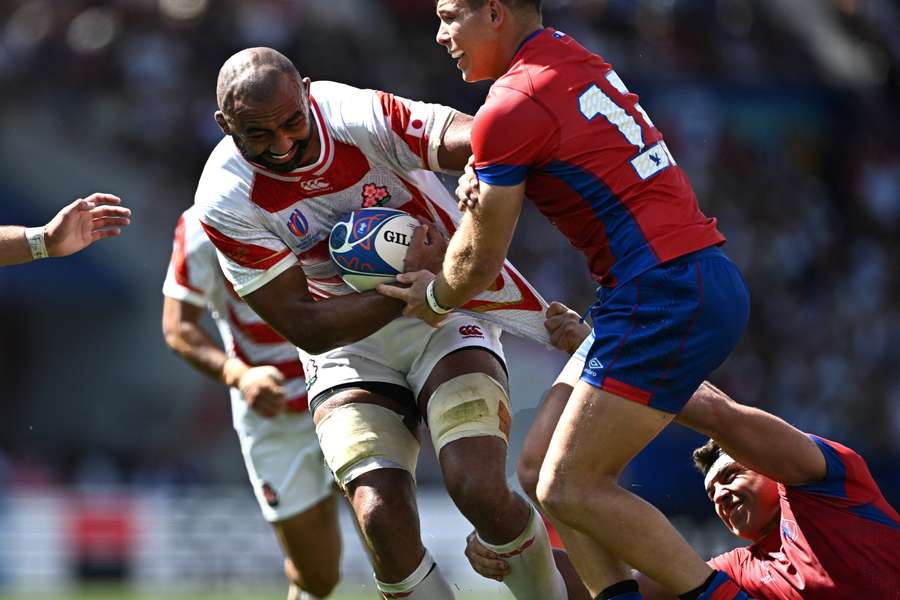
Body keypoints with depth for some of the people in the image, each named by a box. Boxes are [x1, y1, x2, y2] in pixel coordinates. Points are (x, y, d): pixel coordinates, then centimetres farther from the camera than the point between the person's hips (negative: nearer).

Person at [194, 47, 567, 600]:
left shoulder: (361, 118, -23)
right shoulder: (226, 201, -18)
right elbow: (305, 327, -16)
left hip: (445, 314, -1)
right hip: (348, 343, 1)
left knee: (481, 493, -20)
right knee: (382, 519, -19)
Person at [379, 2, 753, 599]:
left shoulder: (511, 108, -11)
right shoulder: (573, 58, 15)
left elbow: (481, 261, -2)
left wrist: (437, 298, 17)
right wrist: (440, 257, 21)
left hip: (668, 298, -10)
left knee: (569, 488, -10)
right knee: (546, 468, 12)